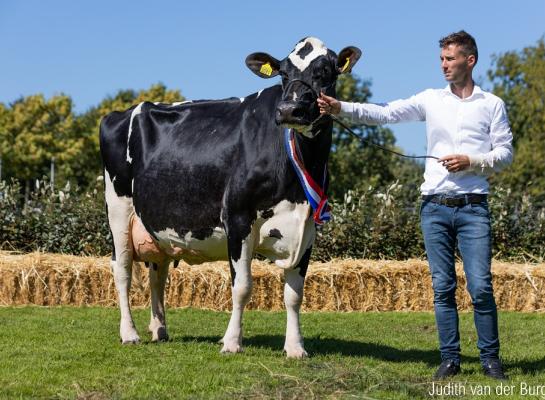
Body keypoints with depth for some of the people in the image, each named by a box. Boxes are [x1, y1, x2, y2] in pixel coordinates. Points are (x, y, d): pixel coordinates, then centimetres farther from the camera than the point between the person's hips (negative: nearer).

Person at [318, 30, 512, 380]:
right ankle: (450, 358, 11)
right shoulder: (431, 99, 10)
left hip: (473, 207, -2)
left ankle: (490, 358, 5)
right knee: (443, 287, 4)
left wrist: (472, 161, -12)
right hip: (434, 206, 2)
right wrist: (341, 108, -11)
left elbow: (505, 153, 5)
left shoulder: (492, 105, 6)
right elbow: (383, 114, 2)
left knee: (481, 286, -6)